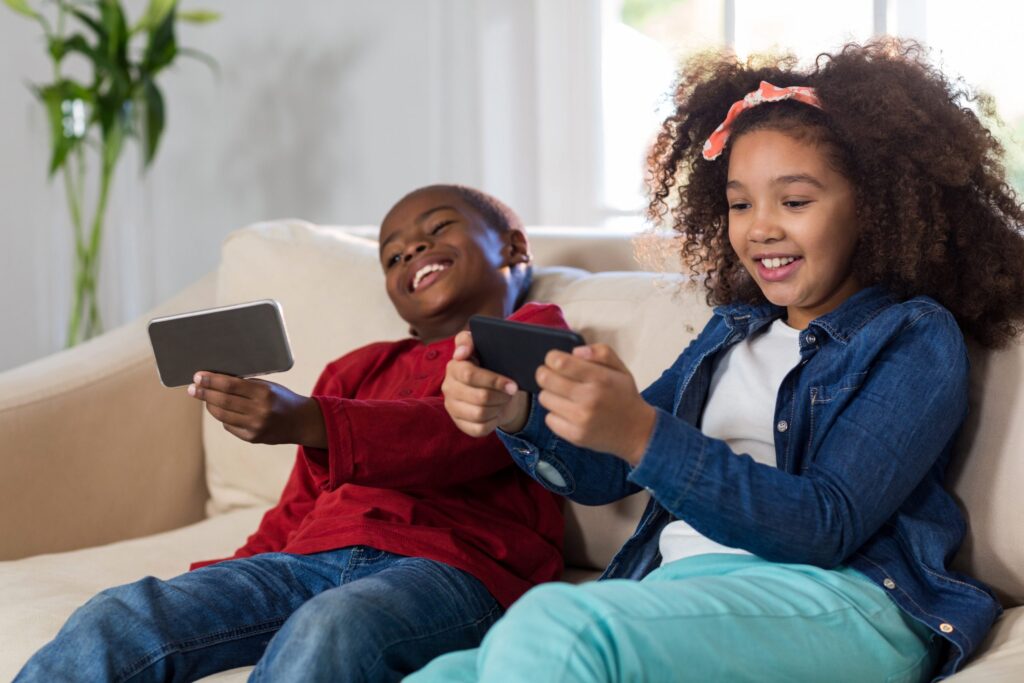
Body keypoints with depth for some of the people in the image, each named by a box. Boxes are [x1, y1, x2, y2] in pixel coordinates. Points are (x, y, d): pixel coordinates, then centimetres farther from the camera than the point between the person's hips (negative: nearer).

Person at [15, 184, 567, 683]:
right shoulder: (358, 368, 33)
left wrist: (307, 422, -21)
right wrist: (220, 585, 9)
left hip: (449, 564, -5)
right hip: (314, 556, 6)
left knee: (326, 632, -40)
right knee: (115, 620, -19)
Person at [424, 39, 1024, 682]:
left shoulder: (915, 338, 4)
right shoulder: (733, 329, 24)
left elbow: (828, 528, -11)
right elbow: (602, 474, 19)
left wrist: (641, 434, -24)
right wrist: (516, 416, -4)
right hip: (677, 586, 5)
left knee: (548, 625, -33)